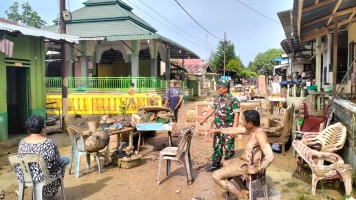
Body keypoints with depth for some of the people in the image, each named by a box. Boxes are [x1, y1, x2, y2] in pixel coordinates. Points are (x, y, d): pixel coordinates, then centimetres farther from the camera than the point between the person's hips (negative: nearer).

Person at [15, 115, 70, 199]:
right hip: (41, 176, -6)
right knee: (66, 160, 20)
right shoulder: (48, 142, -22)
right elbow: (56, 159, -10)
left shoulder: (22, 142, -6)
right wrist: (58, 157, 14)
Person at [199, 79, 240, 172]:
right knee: (217, 147, 17)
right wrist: (204, 119, 18)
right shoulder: (217, 98, 6)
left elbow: (236, 115, -19)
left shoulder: (233, 100, -16)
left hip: (228, 129, -7)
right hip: (218, 128, 7)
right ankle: (215, 164, 31)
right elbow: (212, 109, 19)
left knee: (229, 149, 1)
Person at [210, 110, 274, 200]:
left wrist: (255, 170, -27)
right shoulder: (252, 128, 0)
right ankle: (244, 190, 28)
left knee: (216, 176, -11)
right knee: (225, 164, 33)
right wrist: (217, 130, 22)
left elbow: (270, 156, -37)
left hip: (247, 166, -10)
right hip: (244, 160, 10)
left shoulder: (259, 134, -29)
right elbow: (234, 130, 14)